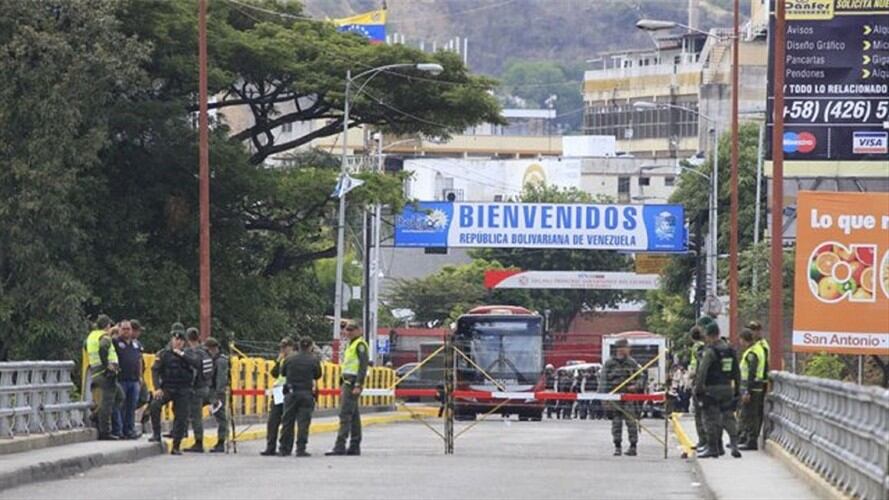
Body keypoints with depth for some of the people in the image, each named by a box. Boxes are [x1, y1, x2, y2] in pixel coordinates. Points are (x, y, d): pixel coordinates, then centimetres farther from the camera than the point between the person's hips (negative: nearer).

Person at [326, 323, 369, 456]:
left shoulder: (360, 345, -11)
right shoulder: (352, 344, 20)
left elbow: (363, 366, -18)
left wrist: (358, 385, -23)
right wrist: (342, 385, 23)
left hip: (353, 383, -11)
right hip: (347, 382, 11)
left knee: (345, 414, -14)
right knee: (353, 415, 11)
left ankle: (340, 447, -19)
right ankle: (355, 446, 14)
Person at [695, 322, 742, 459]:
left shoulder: (710, 351, -12)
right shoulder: (730, 350, 9)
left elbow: (702, 372, -15)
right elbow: (737, 372, 14)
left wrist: (698, 389, -9)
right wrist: (737, 389, 20)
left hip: (712, 389, -6)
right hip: (727, 388, 6)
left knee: (711, 419, 1)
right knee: (728, 417, 10)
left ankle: (713, 448, 3)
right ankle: (734, 443, -3)